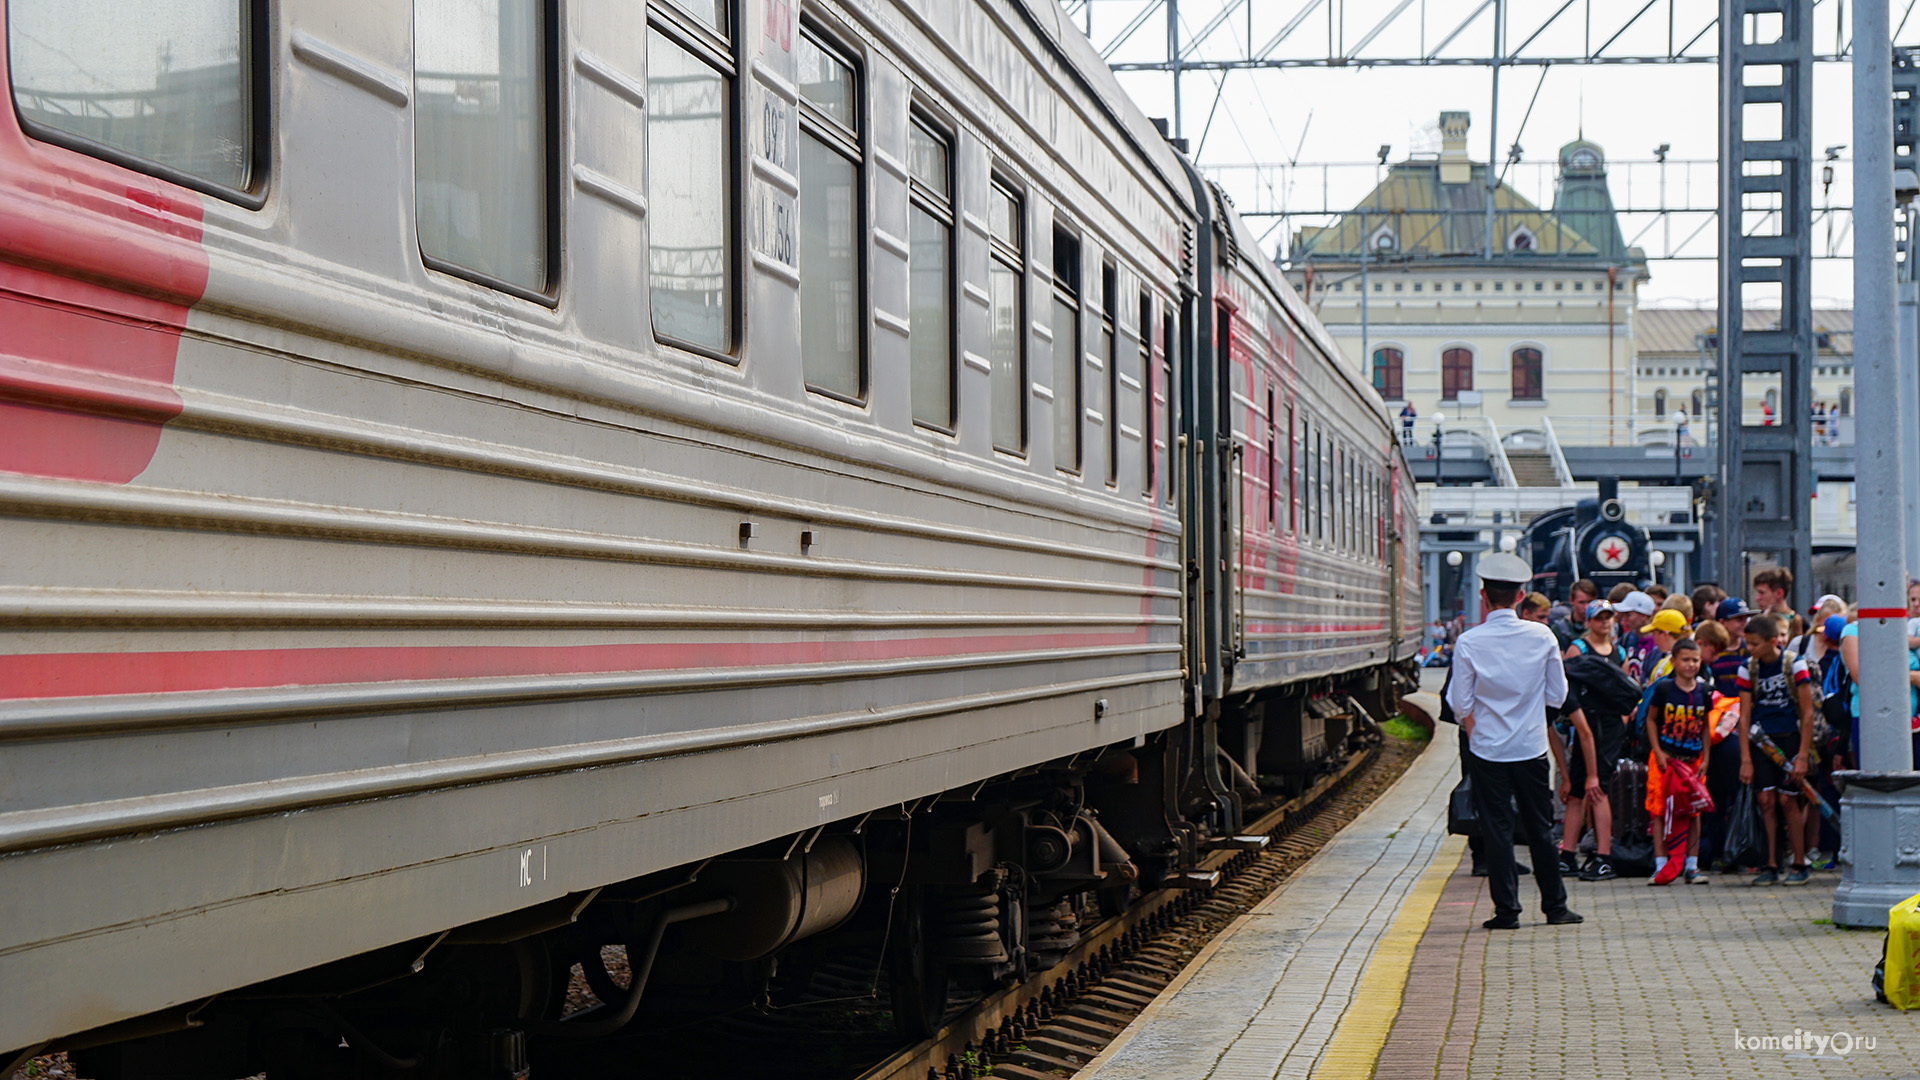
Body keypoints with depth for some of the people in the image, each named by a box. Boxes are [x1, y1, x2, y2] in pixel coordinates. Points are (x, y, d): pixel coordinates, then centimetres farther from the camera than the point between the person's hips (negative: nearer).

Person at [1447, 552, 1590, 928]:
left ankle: (1506, 909, 4)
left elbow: (1461, 704, -7)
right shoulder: (1542, 637, -5)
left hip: (1487, 749, -2)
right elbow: (1557, 695, 3)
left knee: (1496, 829, 5)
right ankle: (1555, 907, 17)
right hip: (1532, 746, 2)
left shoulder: (1469, 642, -12)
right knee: (1540, 828, 12)